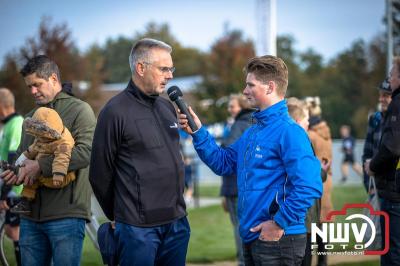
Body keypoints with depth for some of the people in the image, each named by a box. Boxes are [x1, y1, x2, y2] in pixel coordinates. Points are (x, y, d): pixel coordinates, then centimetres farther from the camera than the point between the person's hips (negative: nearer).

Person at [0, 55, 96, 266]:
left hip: (66, 215, -7)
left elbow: (86, 152, -16)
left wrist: (40, 166, -17)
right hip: (31, 215, 7)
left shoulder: (79, 110, -1)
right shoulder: (31, 117, 21)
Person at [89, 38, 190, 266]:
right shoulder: (115, 112, -9)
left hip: (178, 223, 6)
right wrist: (118, 216, 5)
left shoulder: (168, 107, 12)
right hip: (139, 227, -6)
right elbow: (100, 174, -5)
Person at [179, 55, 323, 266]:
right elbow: (223, 163, 21)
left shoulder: (288, 132, -16)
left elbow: (309, 187, -25)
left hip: (278, 240, -9)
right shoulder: (252, 133, 13)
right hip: (251, 237, 9)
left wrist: (280, 223, -20)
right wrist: (198, 132, 11)